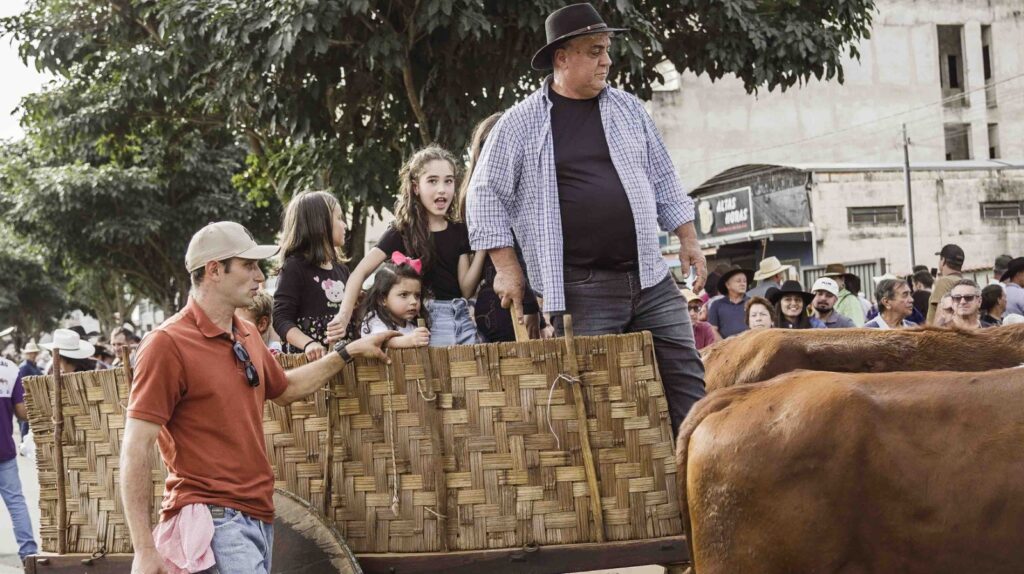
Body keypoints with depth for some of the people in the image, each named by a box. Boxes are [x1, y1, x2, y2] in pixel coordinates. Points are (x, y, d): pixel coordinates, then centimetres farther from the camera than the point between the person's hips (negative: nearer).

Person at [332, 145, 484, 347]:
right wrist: (345, 314, -24)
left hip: (462, 317, 4)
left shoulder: (459, 231, 7)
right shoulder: (402, 232, -3)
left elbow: (466, 289, 3)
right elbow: (361, 272, -11)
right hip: (428, 321, -4)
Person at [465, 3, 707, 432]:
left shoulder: (628, 109, 11)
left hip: (649, 279, 4)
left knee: (688, 382, 2)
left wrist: (688, 240, 12)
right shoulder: (521, 124, -2)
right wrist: (507, 267, -4)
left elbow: (663, 181, 19)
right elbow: (487, 195, 1)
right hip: (580, 290, -4)